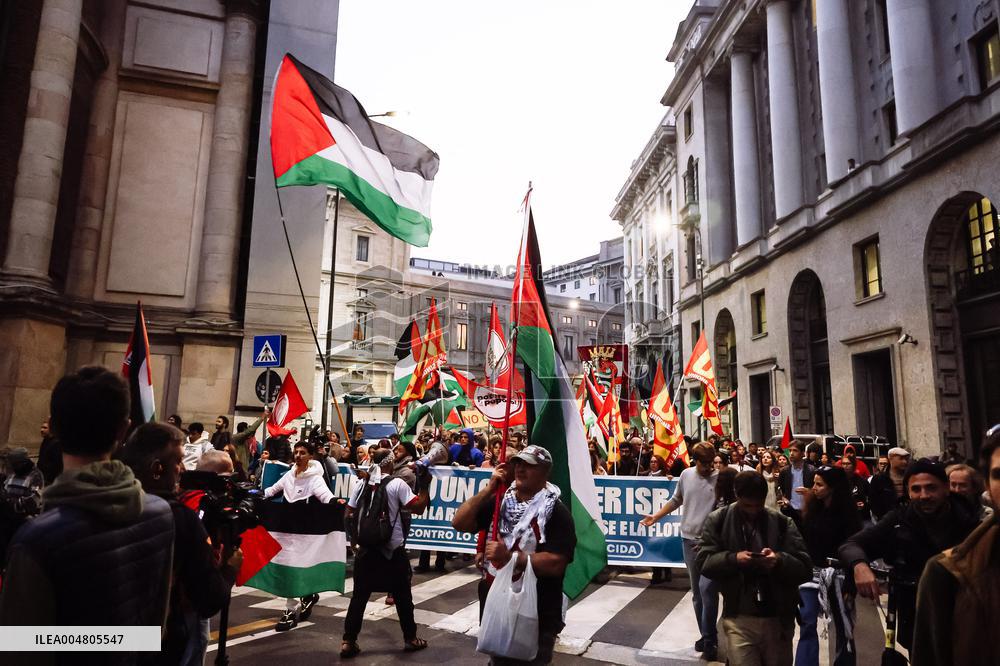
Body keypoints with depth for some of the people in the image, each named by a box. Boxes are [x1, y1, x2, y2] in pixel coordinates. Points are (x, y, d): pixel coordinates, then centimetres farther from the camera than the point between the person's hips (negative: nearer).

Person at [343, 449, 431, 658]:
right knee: (402, 595, 10)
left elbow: (349, 515, 7)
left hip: (366, 547, 4)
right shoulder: (397, 483, -10)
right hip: (393, 548, -3)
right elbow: (418, 508, -13)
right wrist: (424, 486, -2)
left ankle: (348, 642, 11)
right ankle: (410, 639, 20)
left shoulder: (361, 484, 3)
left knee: (359, 595, 10)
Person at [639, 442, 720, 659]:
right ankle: (706, 635, 27)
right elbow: (676, 501, 15)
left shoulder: (720, 478, -8)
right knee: (697, 591, 12)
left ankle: (709, 639, 4)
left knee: (706, 588, -11)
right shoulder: (686, 475, 3)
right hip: (689, 539, 4)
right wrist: (656, 516, 11)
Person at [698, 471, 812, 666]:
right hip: (739, 618, -2)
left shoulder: (783, 523, 1)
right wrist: (733, 558, -20)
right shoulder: (718, 520, -1)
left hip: (778, 618, 2)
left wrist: (780, 560, -21)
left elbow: (804, 569, -2)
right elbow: (703, 562, -4)